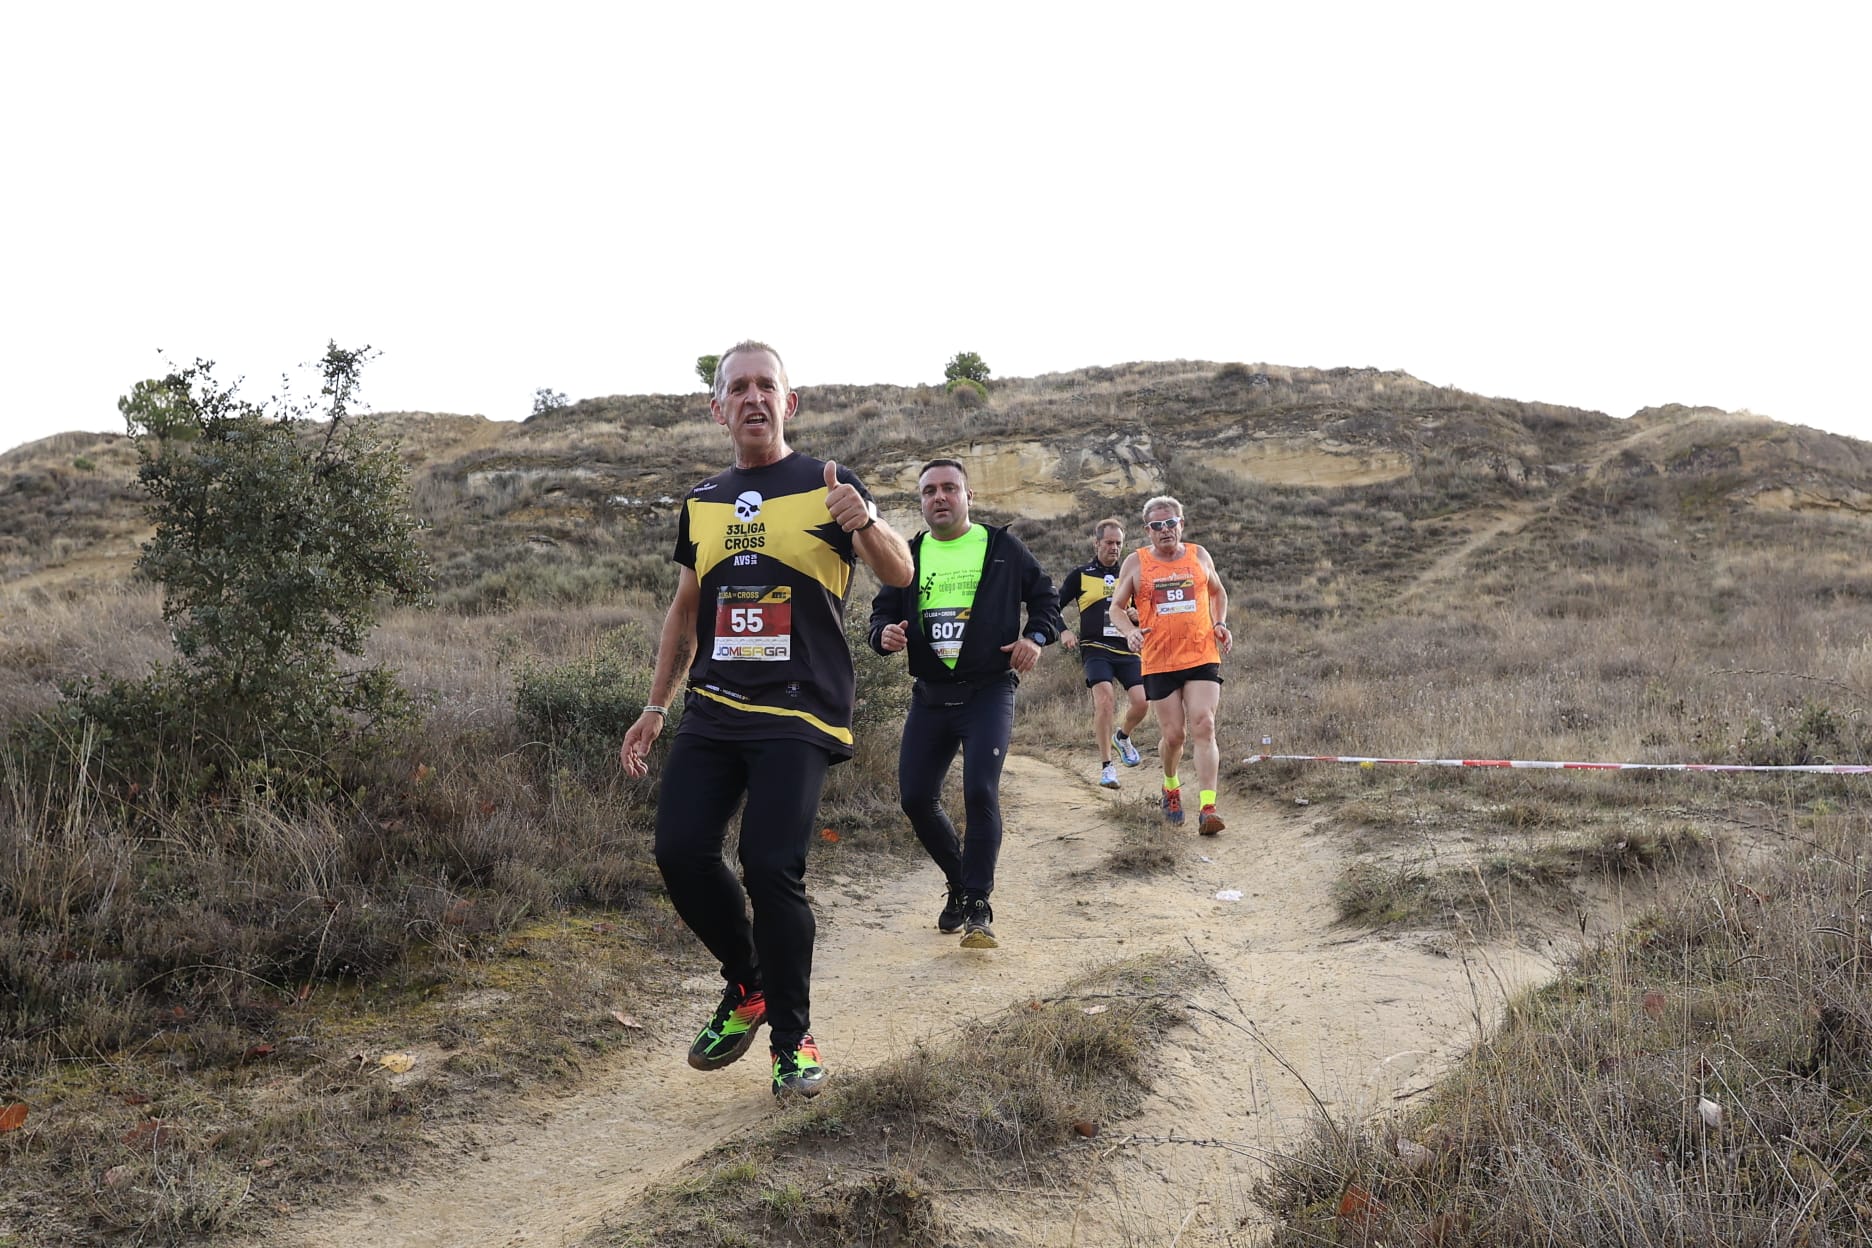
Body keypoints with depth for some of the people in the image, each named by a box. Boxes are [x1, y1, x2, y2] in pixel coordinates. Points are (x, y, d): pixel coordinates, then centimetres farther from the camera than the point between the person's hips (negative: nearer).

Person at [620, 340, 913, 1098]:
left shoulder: (824, 487, 1)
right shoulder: (702, 503, 15)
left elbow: (899, 575, -7)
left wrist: (866, 522, -29)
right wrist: (655, 707, 19)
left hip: (799, 714, -5)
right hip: (713, 709, 5)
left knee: (771, 867, -14)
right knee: (680, 851, -6)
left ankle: (792, 1038, 5)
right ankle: (747, 987, 19)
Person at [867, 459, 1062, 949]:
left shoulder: (1002, 547, 2)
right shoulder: (908, 556, 10)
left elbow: (1045, 593, 12)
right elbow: (883, 611, 14)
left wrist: (1036, 636, -7)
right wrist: (884, 633, -9)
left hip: (989, 692, -4)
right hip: (929, 697, 4)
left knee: (980, 792, -18)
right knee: (916, 798, 2)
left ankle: (978, 908, -6)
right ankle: (960, 884, 26)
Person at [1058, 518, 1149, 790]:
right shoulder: (1081, 575, 7)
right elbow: (1053, 606, 9)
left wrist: (1138, 614, -2)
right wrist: (1063, 632, -8)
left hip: (1127, 649, 3)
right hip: (1096, 649, -3)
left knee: (1141, 701, -11)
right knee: (1105, 699, -22)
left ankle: (1122, 737, 24)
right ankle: (1107, 766, -13)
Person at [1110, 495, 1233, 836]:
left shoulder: (1199, 556, 9)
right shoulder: (1135, 562, 3)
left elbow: (1218, 592, 24)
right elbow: (1117, 606, 9)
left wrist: (1220, 624, 6)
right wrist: (1130, 631, -12)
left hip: (1203, 658, 0)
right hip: (1159, 663, 0)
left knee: (1203, 728, -13)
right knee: (1173, 735, 3)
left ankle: (1208, 808, -16)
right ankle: (1171, 787, 34)